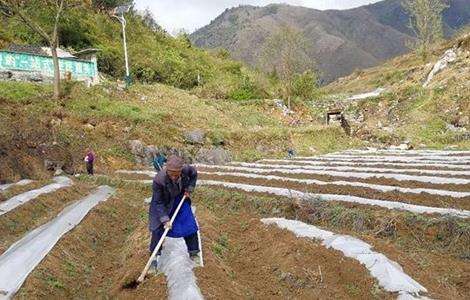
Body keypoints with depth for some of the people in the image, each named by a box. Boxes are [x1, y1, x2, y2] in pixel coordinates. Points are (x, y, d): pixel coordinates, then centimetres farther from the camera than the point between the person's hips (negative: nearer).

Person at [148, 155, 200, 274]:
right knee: (158, 230, -5)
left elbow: (194, 174, 0)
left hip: (181, 200, 3)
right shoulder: (159, 179, -37)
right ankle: (154, 258, 14)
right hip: (163, 205, -3)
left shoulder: (186, 169, -29)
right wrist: (165, 219, -27)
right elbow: (158, 202, -25)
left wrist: (189, 189, -8)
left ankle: (194, 254, 26)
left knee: (190, 226, 6)